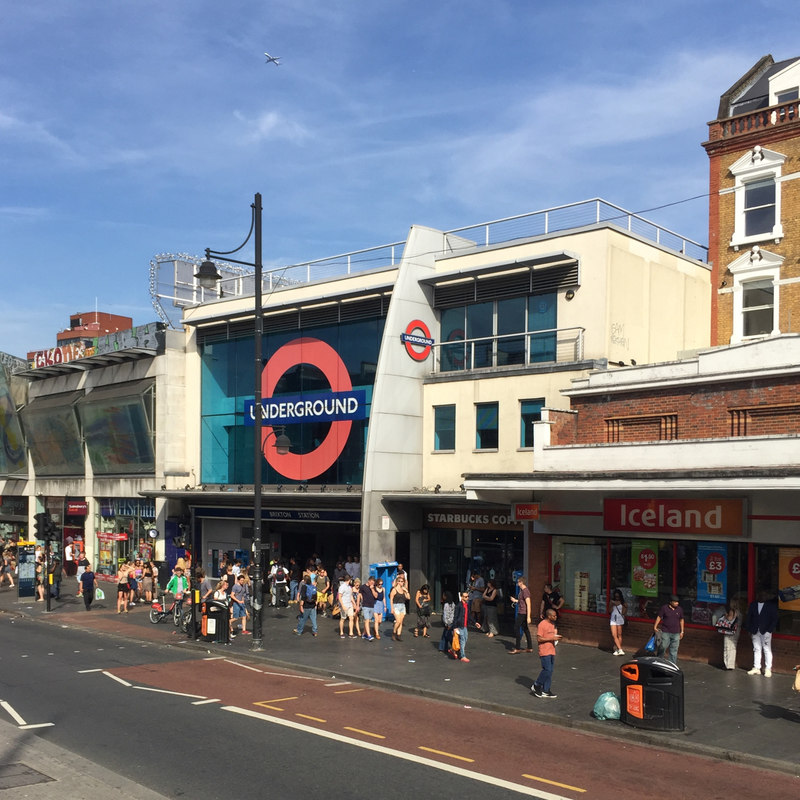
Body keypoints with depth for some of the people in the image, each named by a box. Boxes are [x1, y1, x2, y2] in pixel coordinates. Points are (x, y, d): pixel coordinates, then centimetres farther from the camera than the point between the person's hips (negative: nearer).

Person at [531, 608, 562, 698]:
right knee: (547, 670, -12)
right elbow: (539, 639, -17)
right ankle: (536, 686, 5)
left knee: (550, 671, 8)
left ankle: (546, 691, 14)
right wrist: (552, 638, -18)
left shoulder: (552, 624, 13)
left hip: (552, 651, 9)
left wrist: (557, 637, 4)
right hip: (544, 652, -9)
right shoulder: (542, 625, -14)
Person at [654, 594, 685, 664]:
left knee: (674, 650, 5)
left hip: (676, 633, 3)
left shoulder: (680, 609, 4)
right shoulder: (664, 608, -5)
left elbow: (681, 620, 12)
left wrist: (682, 631, 12)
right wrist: (655, 627, -7)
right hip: (665, 632, -3)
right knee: (663, 646, -2)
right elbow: (659, 617, -1)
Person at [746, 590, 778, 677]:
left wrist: (770, 630, -10)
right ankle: (756, 668, 14)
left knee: (767, 650, -2)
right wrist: (750, 630, 5)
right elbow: (749, 617, 11)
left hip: (766, 631, -3)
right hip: (755, 631, 3)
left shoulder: (772, 605, -2)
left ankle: (768, 669, 4)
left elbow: (775, 619, -2)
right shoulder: (753, 604, 8)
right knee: (756, 649, 8)